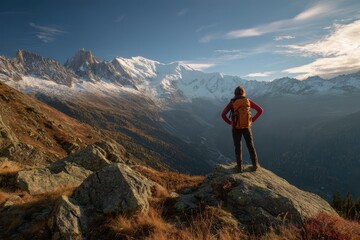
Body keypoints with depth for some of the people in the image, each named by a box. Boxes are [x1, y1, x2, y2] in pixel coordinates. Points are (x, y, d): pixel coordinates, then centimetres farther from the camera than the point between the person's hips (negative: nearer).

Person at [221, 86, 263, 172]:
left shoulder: (232, 103, -7)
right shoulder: (248, 101, -1)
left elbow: (223, 115, -14)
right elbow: (260, 110, -1)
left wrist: (230, 122, 1)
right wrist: (253, 120, 7)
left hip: (236, 128, -1)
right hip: (247, 127, 1)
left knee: (238, 147, 11)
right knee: (250, 146, 15)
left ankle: (239, 166, 15)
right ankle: (255, 165, 22)